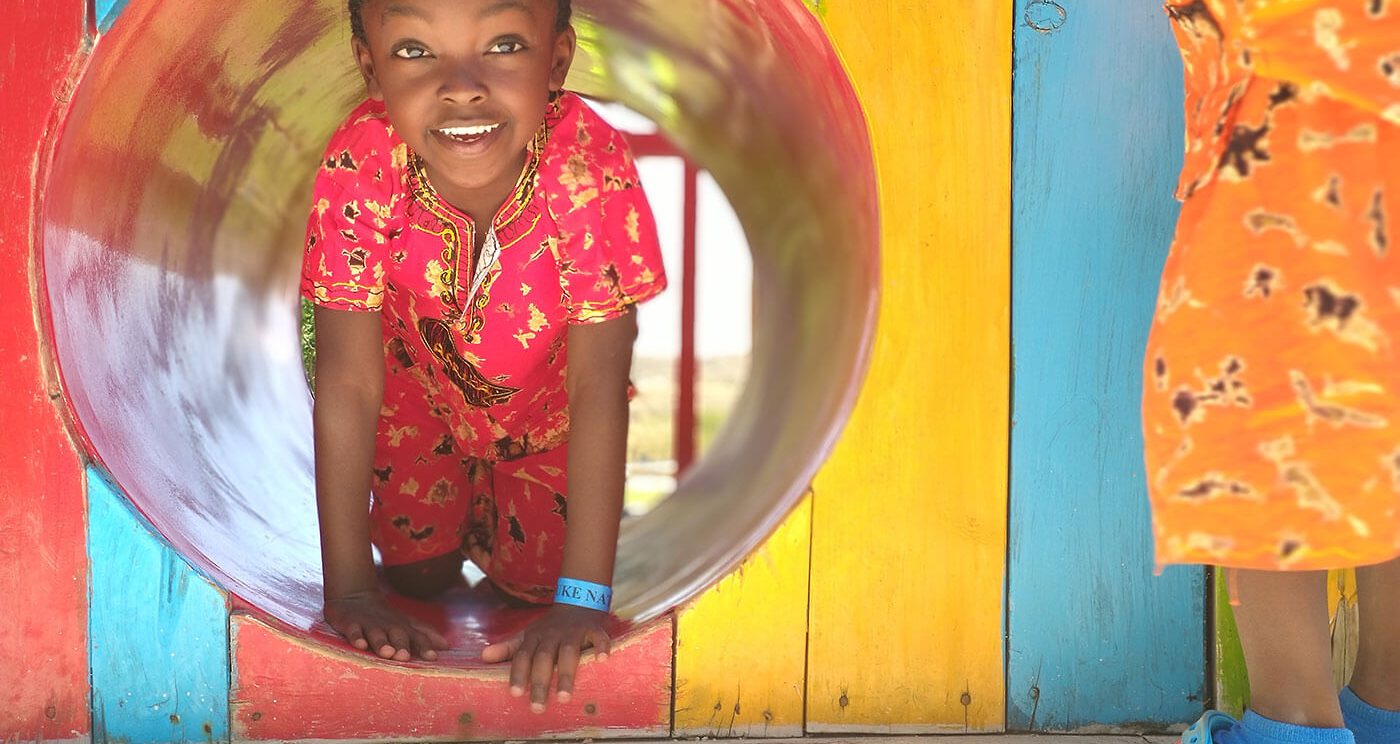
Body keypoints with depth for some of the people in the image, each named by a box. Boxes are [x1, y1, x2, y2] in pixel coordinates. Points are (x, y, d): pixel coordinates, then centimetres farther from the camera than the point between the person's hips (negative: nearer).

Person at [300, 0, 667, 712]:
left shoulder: (592, 169, -39)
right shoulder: (358, 170, -35)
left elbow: (598, 386, -35)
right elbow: (348, 383, -30)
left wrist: (580, 600, -37)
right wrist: (348, 590, -29)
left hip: (544, 402, 0)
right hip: (424, 392, 1)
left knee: (534, 578, -1)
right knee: (419, 572, 2)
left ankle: (498, 492, 32)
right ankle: (465, 489, 35)